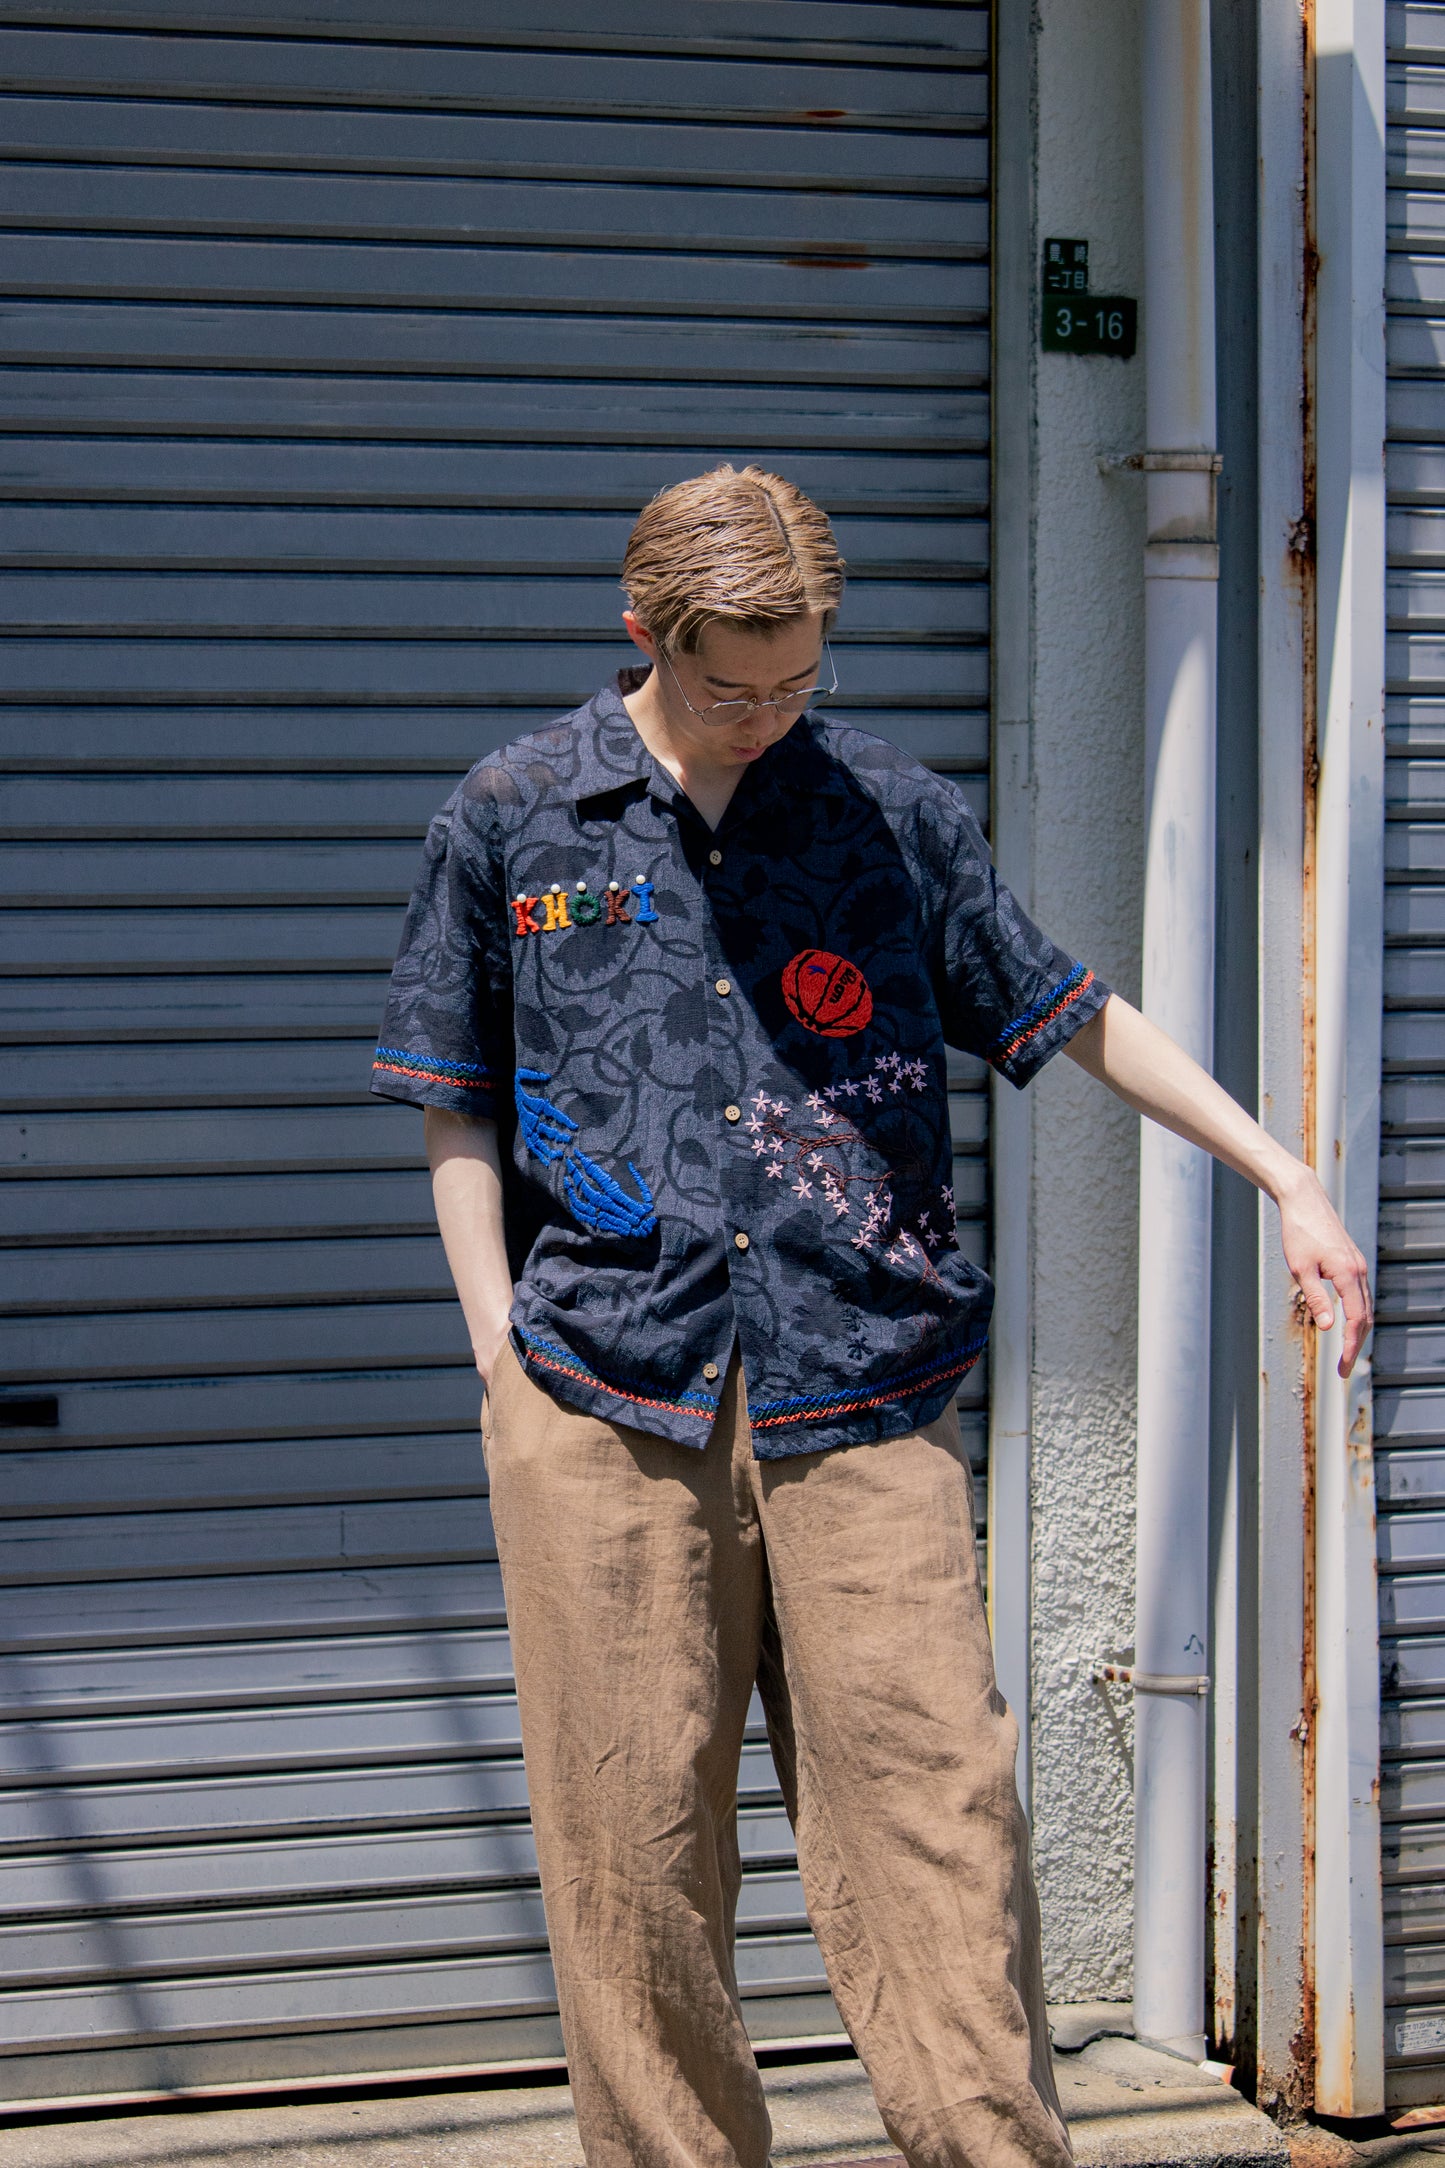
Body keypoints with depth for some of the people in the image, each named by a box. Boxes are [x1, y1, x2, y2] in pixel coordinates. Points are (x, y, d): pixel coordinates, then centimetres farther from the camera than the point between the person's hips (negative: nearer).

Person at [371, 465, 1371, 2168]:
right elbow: (457, 1116, 11)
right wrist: (503, 1355, 2)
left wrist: (1286, 1179, 12)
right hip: (606, 1409, 0)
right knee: (631, 1852, 1)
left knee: (936, 1810, -6)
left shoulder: (894, 813, 9)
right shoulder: (513, 820, 7)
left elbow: (1073, 1020, 16)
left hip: (862, 1402, 0)